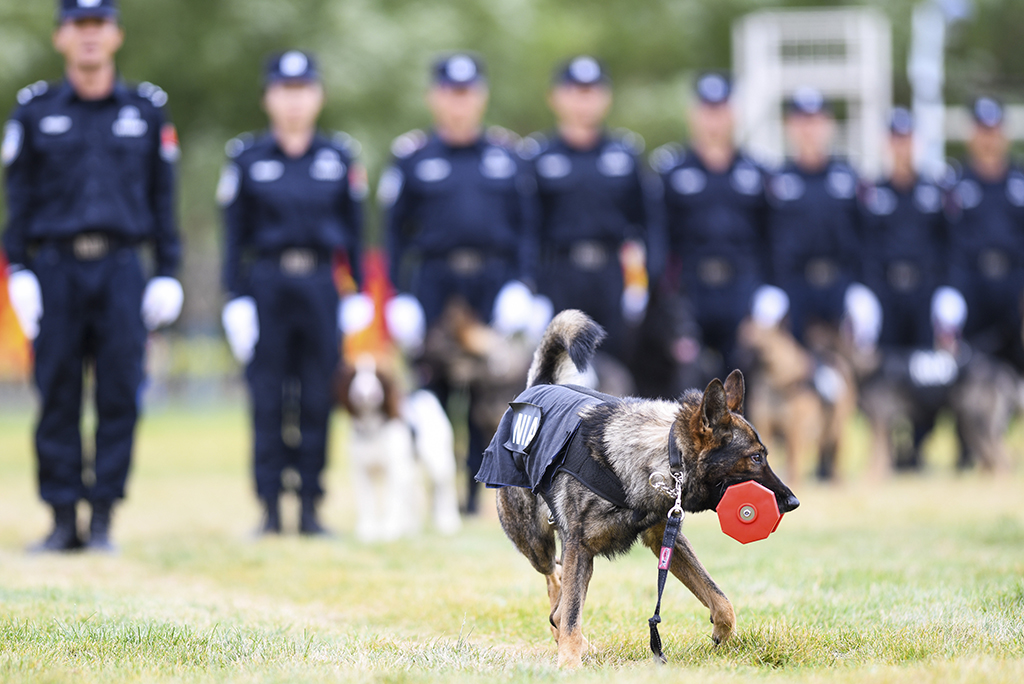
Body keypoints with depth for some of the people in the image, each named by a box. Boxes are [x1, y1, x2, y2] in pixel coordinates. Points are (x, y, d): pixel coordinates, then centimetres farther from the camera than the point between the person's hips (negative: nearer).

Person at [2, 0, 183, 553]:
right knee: (57, 397, -1)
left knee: (119, 397, -2)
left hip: (121, 271, 0)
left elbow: (162, 197, 9)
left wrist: (167, 274, 3)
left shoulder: (147, 110, 9)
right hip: (54, 270, 0)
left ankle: (103, 518, 4)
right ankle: (62, 520, 5)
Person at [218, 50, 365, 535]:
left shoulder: (340, 157, 7)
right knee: (267, 400, -1)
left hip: (320, 285, 1)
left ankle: (310, 508, 8)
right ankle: (270, 509, 5)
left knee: (317, 399, 1)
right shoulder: (248, 158, 4)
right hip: (266, 285, -1)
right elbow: (234, 235, 4)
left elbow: (354, 232, 11)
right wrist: (235, 297, -2)